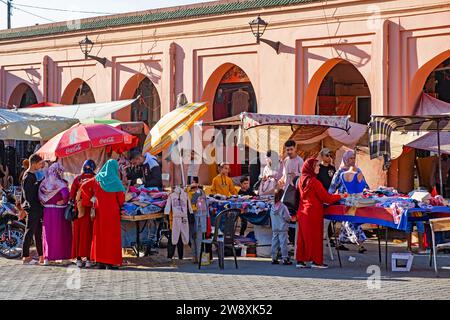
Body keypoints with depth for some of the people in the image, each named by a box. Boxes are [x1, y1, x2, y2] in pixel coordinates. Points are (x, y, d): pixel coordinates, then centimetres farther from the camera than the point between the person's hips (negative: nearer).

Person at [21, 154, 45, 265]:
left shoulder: (33, 175, 16)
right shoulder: (28, 177, -13)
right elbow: (28, 195, -18)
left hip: (37, 208, 10)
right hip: (32, 208, -10)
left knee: (39, 232, 11)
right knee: (30, 231, -6)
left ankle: (41, 256, 16)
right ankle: (26, 257, -2)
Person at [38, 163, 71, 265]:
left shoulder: (44, 183, 4)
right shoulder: (60, 183, -13)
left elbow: (40, 197, 4)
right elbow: (65, 194, -27)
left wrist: (45, 203, 9)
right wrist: (64, 201, -11)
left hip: (47, 211, 5)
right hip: (59, 212, -5)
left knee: (48, 234, 11)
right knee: (61, 233, 6)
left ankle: (47, 257, 12)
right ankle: (62, 256, 10)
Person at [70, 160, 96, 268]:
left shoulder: (77, 179, 2)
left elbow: (72, 195, 4)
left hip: (79, 209, 2)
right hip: (91, 209, -2)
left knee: (78, 233, 8)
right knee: (89, 233, 3)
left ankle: (79, 258, 8)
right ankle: (88, 258, 1)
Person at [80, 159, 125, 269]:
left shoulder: (97, 179, 4)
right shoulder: (116, 181, -6)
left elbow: (84, 186, 1)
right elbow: (121, 197, -5)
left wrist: (90, 198, 8)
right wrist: (119, 206, 15)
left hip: (100, 211, 3)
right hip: (112, 212, -3)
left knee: (100, 234, 10)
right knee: (112, 235, 2)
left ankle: (100, 261, 10)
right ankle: (111, 262, -1)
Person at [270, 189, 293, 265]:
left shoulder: (273, 207, 4)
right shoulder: (283, 207, -15)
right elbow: (287, 217, -13)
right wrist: (289, 219, 8)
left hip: (274, 228, 6)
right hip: (283, 228, -6)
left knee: (275, 243, 10)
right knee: (283, 243, -3)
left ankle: (274, 258, 12)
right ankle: (285, 258, -3)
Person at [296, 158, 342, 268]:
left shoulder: (302, 180, 9)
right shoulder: (314, 181, -15)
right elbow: (325, 197, -12)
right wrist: (339, 196, 2)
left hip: (302, 212, 8)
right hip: (313, 212, -8)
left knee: (303, 236, 10)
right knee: (315, 236, 0)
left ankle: (300, 260, 11)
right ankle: (316, 261, 4)